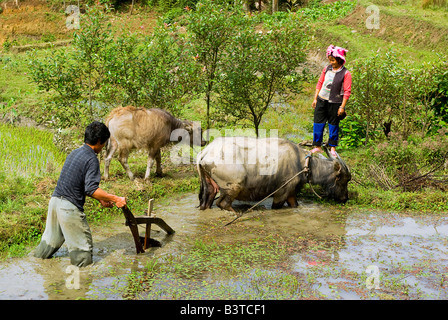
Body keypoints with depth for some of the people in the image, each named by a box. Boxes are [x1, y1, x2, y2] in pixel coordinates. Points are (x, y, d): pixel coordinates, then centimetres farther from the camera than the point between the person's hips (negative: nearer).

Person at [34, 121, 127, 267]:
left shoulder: (75, 152, 13)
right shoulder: (91, 159, -14)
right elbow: (91, 189, -23)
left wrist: (100, 199, 17)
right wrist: (115, 199, -18)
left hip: (55, 200, 9)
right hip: (69, 207, -8)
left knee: (52, 237, 27)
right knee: (83, 249, 3)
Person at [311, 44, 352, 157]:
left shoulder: (346, 74, -9)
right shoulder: (327, 69, 4)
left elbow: (347, 92, -8)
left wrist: (342, 107, -10)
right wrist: (315, 98, 9)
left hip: (335, 103, -4)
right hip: (322, 100, 4)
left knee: (333, 125, 7)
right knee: (318, 122, 3)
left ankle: (332, 147, 21)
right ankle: (317, 146, 15)